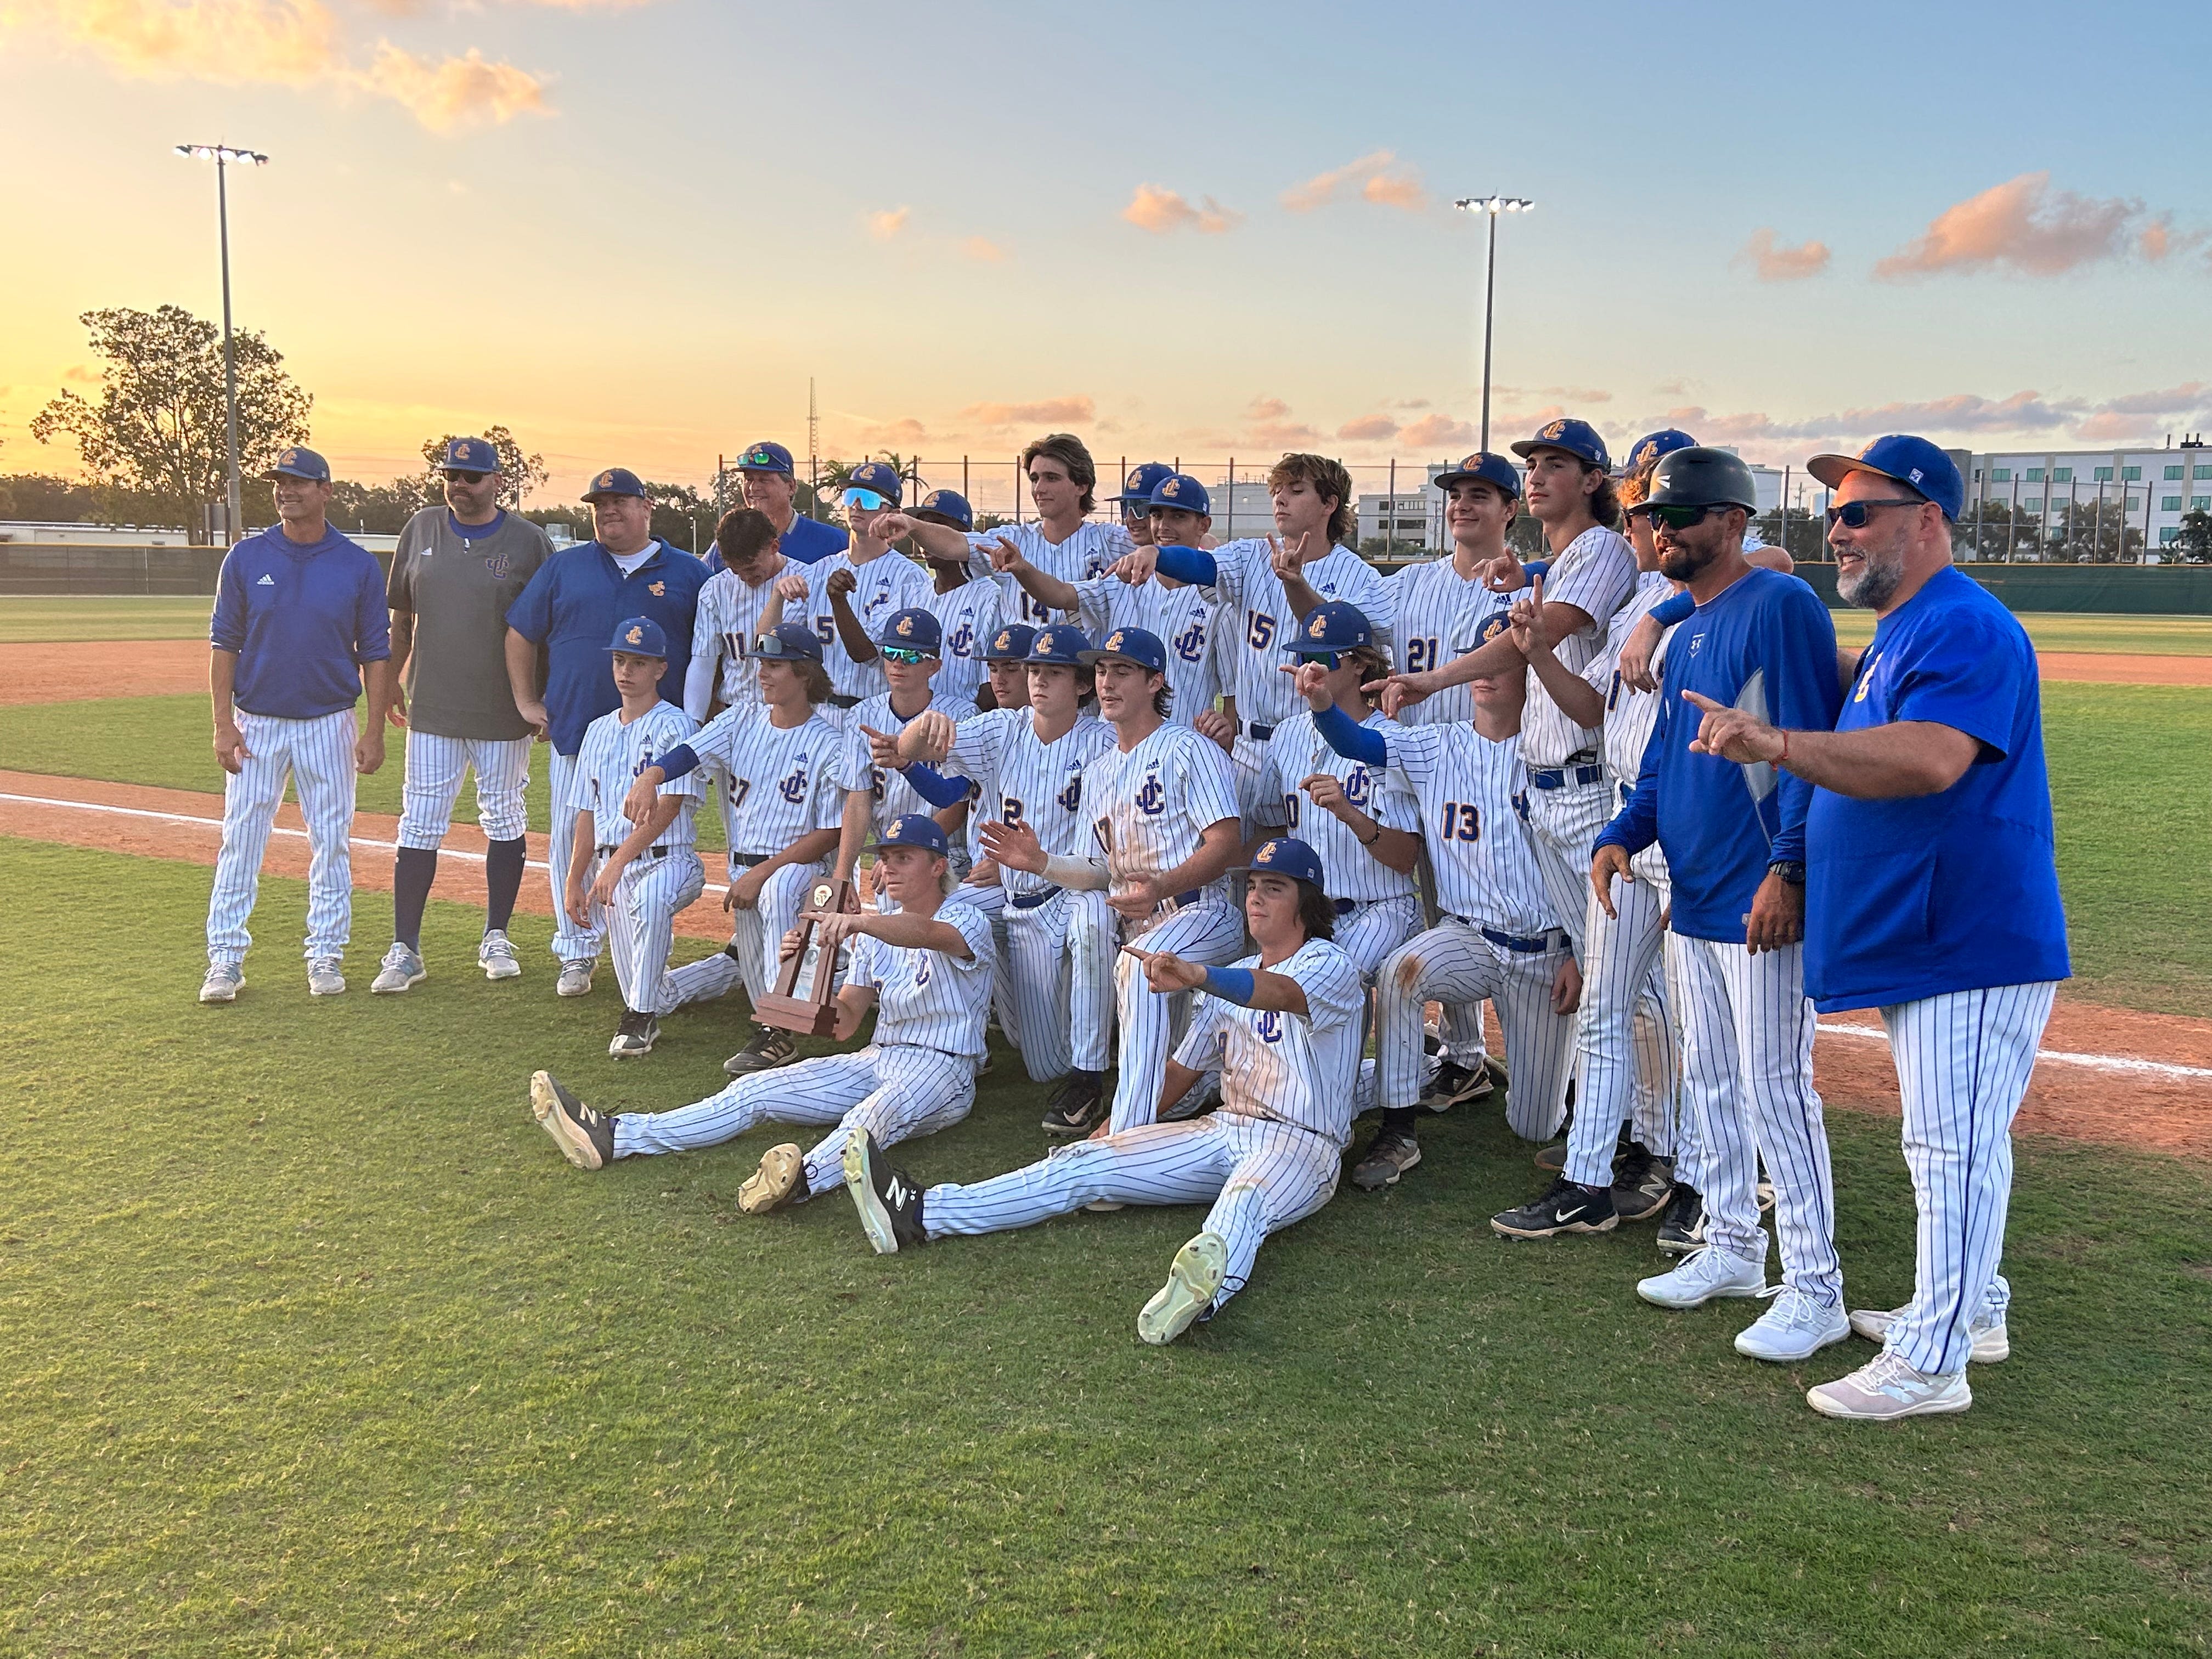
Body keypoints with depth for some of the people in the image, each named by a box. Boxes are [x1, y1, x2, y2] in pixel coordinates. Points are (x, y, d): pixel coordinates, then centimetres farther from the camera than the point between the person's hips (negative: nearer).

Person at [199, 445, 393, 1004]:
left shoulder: (358, 565, -1)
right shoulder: (246, 558, 1)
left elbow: (375, 653, 1)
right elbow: (223, 643, 2)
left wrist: (375, 730, -6)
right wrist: (223, 723, -6)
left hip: (329, 724, 0)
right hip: (256, 722, 0)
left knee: (332, 843, 5)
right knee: (240, 841, 1)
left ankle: (326, 955, 16)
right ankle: (225, 959, 8)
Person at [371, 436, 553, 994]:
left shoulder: (528, 541, -3)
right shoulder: (421, 530, 6)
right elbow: (401, 616, 14)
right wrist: (391, 681, 13)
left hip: (504, 711, -2)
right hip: (431, 707, 2)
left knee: (504, 821, 9)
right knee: (419, 824, 0)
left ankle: (496, 939, 22)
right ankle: (405, 951, 5)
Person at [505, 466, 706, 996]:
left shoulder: (688, 574, 7)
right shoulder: (564, 567, 11)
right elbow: (520, 634, 17)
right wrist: (527, 702, 10)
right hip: (576, 733, 2)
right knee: (571, 843, 3)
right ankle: (577, 956, 14)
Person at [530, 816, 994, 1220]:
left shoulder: (968, 922, -6)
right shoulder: (874, 934, 16)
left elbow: (930, 934, -33)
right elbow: (841, 1024, 10)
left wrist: (858, 921, -51)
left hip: (943, 1074, -7)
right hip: (876, 1060, 7)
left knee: (883, 1110, -40)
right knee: (756, 1091, -8)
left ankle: (806, 1176, -68)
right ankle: (612, 1136, -17)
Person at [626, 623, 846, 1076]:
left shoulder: (830, 744, -7)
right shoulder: (742, 720, 6)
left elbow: (828, 835, -11)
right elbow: (688, 752, -11)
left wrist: (763, 872, -19)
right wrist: (649, 778, -34)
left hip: (799, 865, -4)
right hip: (744, 867, 5)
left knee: (777, 889, -38)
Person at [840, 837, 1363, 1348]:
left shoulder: (1331, 966, -3)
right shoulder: (1230, 978, 22)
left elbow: (1282, 993, -29)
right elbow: (1181, 1073, 25)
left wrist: (1197, 975, -48)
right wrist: (1111, 1133, 15)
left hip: (1302, 1145, -7)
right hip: (1225, 1130, 7)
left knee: (1245, 1199, -42)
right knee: (1084, 1164, -9)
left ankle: (1208, 1281, -76)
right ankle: (920, 1215, -19)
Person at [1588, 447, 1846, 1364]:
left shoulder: (1780, 605, -11)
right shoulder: (1684, 634, 16)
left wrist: (1787, 869, -24)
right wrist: (1621, 836, 3)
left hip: (1762, 901, -9)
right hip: (1693, 900, 9)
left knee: (1774, 1085, -6)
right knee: (1708, 1079, 16)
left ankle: (1815, 1288, 5)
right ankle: (1732, 1250, 29)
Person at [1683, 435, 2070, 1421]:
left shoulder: (1965, 627, -17)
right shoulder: (1895, 636, 16)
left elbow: (1931, 758, -33)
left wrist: (1778, 743, -37)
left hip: (1973, 941, -11)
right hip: (1919, 938, 11)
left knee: (1953, 1143, -5)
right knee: (1944, 1142, 19)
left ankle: (1931, 1364, 2)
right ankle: (1971, 1312, 33)